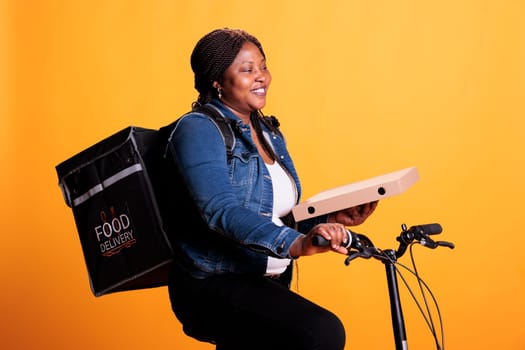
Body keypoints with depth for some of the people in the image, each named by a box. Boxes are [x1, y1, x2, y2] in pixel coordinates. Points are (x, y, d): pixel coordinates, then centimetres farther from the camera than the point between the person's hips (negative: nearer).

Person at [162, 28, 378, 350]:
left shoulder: (270, 133, 15)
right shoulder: (198, 129, -11)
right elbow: (221, 211, -26)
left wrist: (333, 219, -2)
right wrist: (297, 243, -39)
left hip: (267, 284, 9)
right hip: (214, 286, -9)